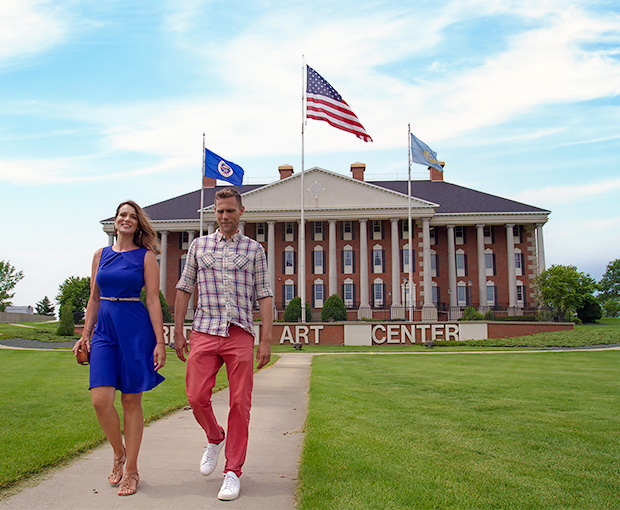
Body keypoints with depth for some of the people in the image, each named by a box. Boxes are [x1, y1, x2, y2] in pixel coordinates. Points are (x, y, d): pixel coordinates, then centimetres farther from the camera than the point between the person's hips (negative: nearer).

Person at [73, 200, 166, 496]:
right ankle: (119, 455, 18)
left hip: (135, 328, -3)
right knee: (101, 399, -8)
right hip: (105, 329, 3)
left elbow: (153, 300, -3)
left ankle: (131, 470, 14)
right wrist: (85, 334, 12)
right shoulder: (101, 255, 14)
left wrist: (159, 342, -9)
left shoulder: (146, 256, 2)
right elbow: (94, 298, 17)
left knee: (131, 401, 1)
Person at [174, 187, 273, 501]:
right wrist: (178, 332, 8)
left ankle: (233, 471, 9)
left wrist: (266, 339, -2)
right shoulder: (199, 245, 13)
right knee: (197, 397, -6)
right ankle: (215, 439, 26)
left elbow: (264, 295, 6)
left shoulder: (254, 249, 10)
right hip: (204, 333, 1)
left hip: (240, 334, -1)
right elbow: (184, 289, 14)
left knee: (240, 404, -3)